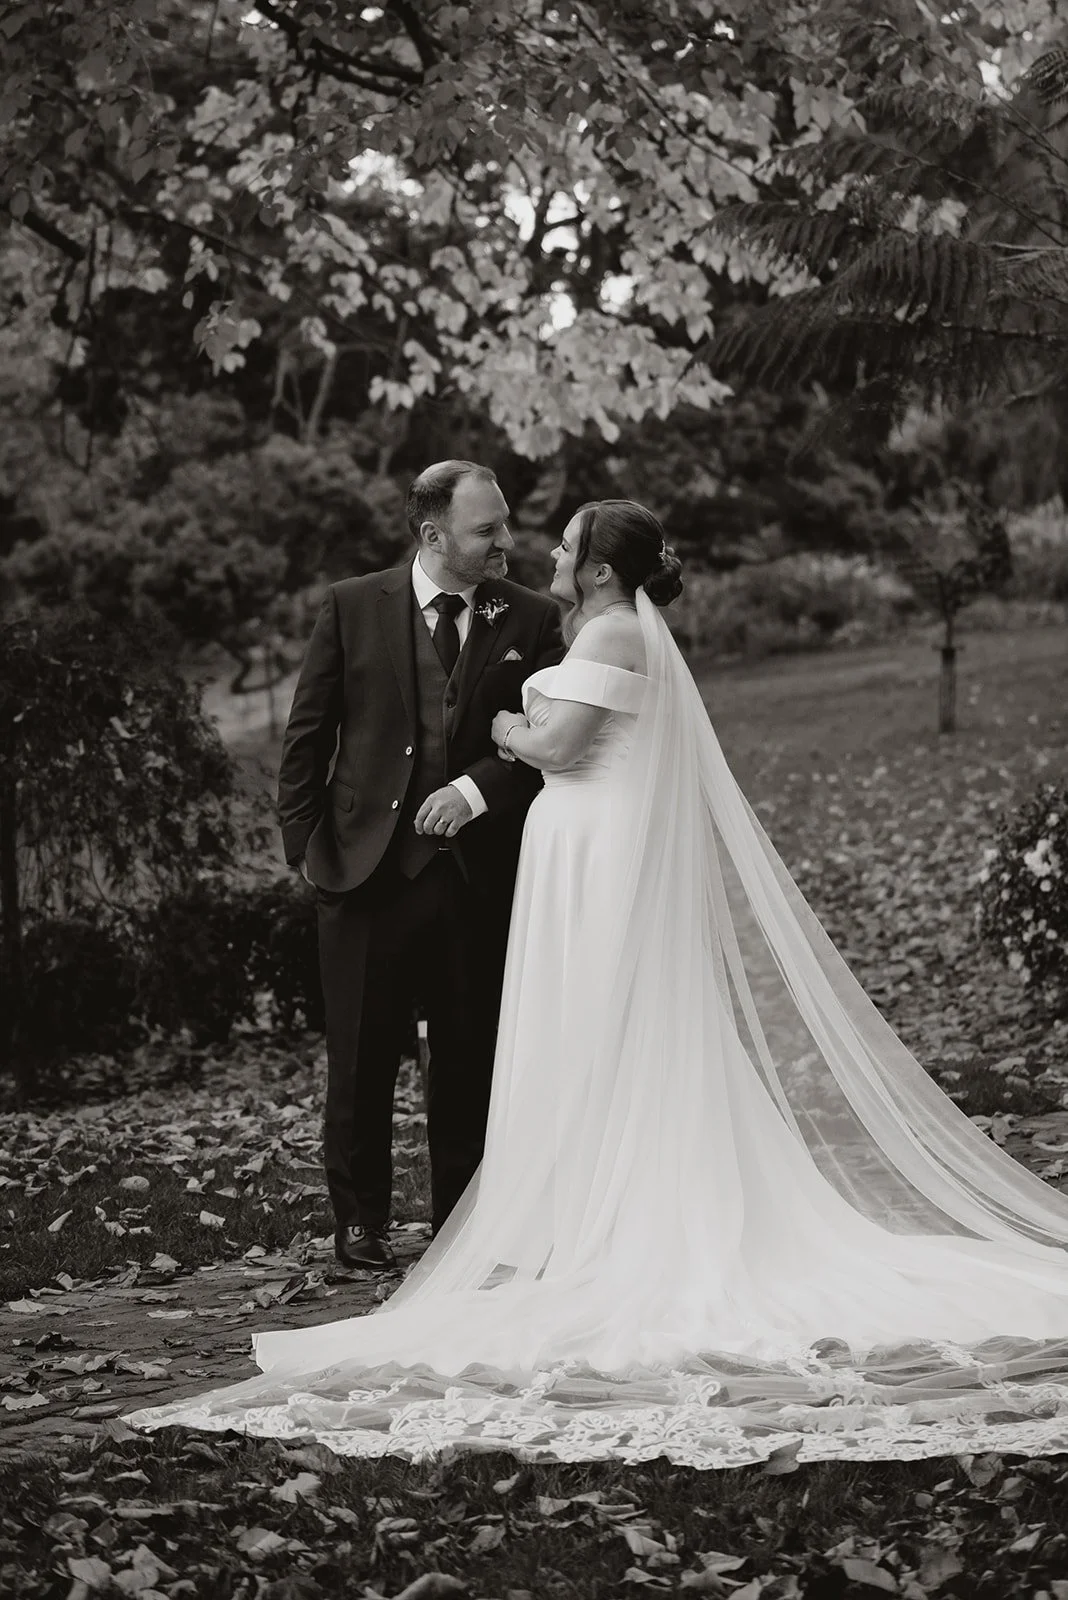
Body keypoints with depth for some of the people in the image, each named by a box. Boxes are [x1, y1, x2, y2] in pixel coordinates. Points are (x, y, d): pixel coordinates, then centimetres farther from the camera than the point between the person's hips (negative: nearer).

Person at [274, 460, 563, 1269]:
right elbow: (307, 736, 5)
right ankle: (360, 1220, 21)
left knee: (471, 1059, 7)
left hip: (481, 869, 1)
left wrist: (476, 788, -15)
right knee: (362, 1058, 7)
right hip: (368, 867, -1)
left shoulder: (530, 619, 3)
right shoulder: (353, 607, 1)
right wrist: (306, 843, 0)